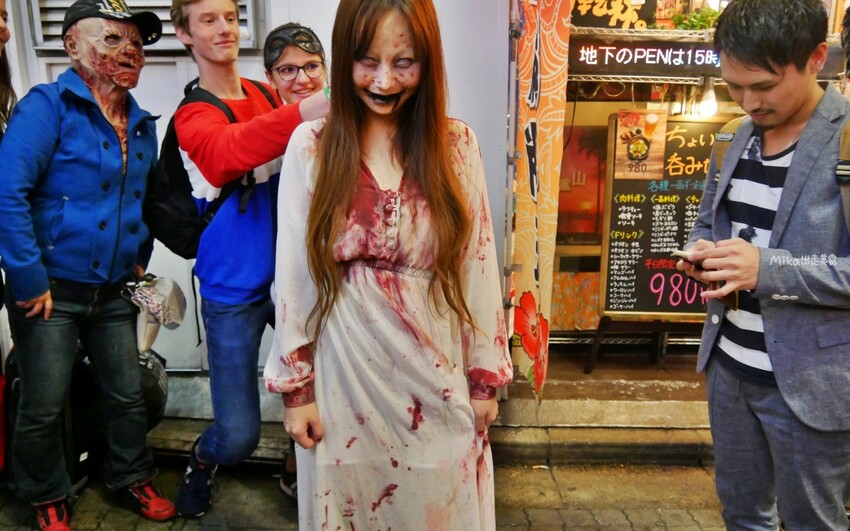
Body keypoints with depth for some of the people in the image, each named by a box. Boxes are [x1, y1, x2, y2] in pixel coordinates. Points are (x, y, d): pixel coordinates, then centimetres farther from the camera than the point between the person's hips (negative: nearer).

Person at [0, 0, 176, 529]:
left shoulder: (143, 125, 9)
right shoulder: (47, 105, -10)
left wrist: (140, 258, 11)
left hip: (114, 292, 5)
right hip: (50, 290, -5)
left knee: (129, 395, 13)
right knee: (44, 408, 6)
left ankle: (132, 477, 36)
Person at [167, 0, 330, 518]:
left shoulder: (270, 97, 9)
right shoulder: (192, 116, -4)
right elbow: (231, 150, -27)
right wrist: (305, 111, -42)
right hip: (234, 289, -3)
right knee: (238, 436, 0)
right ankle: (202, 461, 36)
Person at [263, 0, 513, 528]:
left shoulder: (456, 143, -3)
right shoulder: (311, 146, -5)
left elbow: (479, 264, -1)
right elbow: (294, 273, -3)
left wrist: (485, 375, 1)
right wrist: (296, 386, -1)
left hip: (436, 375, 1)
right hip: (344, 375, 0)